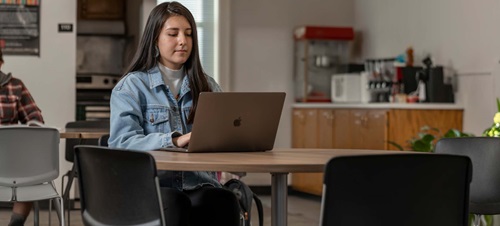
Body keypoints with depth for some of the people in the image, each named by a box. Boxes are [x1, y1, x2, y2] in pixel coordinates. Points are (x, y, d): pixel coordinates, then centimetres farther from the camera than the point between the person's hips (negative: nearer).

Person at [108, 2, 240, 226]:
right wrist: (173, 141, -24)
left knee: (224, 201, -34)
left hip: (199, 184, 3)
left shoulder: (207, 86, 19)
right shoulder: (131, 86, 6)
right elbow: (121, 142, -9)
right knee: (174, 203, -39)